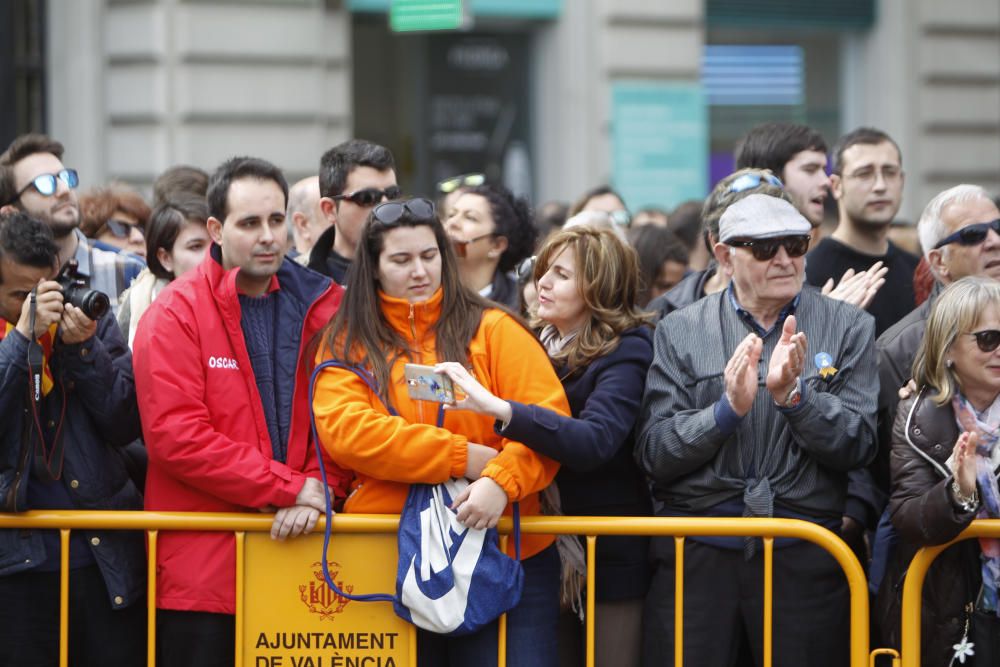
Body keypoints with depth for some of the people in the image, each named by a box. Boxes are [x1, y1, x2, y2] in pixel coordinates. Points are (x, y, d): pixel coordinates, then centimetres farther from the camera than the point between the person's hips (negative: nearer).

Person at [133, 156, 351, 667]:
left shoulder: (321, 305, 9)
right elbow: (176, 435, -13)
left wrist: (320, 489, -12)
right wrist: (290, 488, -13)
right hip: (205, 564, -3)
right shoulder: (176, 314, -4)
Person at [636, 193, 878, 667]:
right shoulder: (679, 332, 6)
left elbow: (859, 446, -1)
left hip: (804, 557, 0)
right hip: (695, 556, 0)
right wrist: (728, 408, -16)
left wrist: (793, 395, -16)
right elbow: (652, 454, -2)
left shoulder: (848, 328, 6)